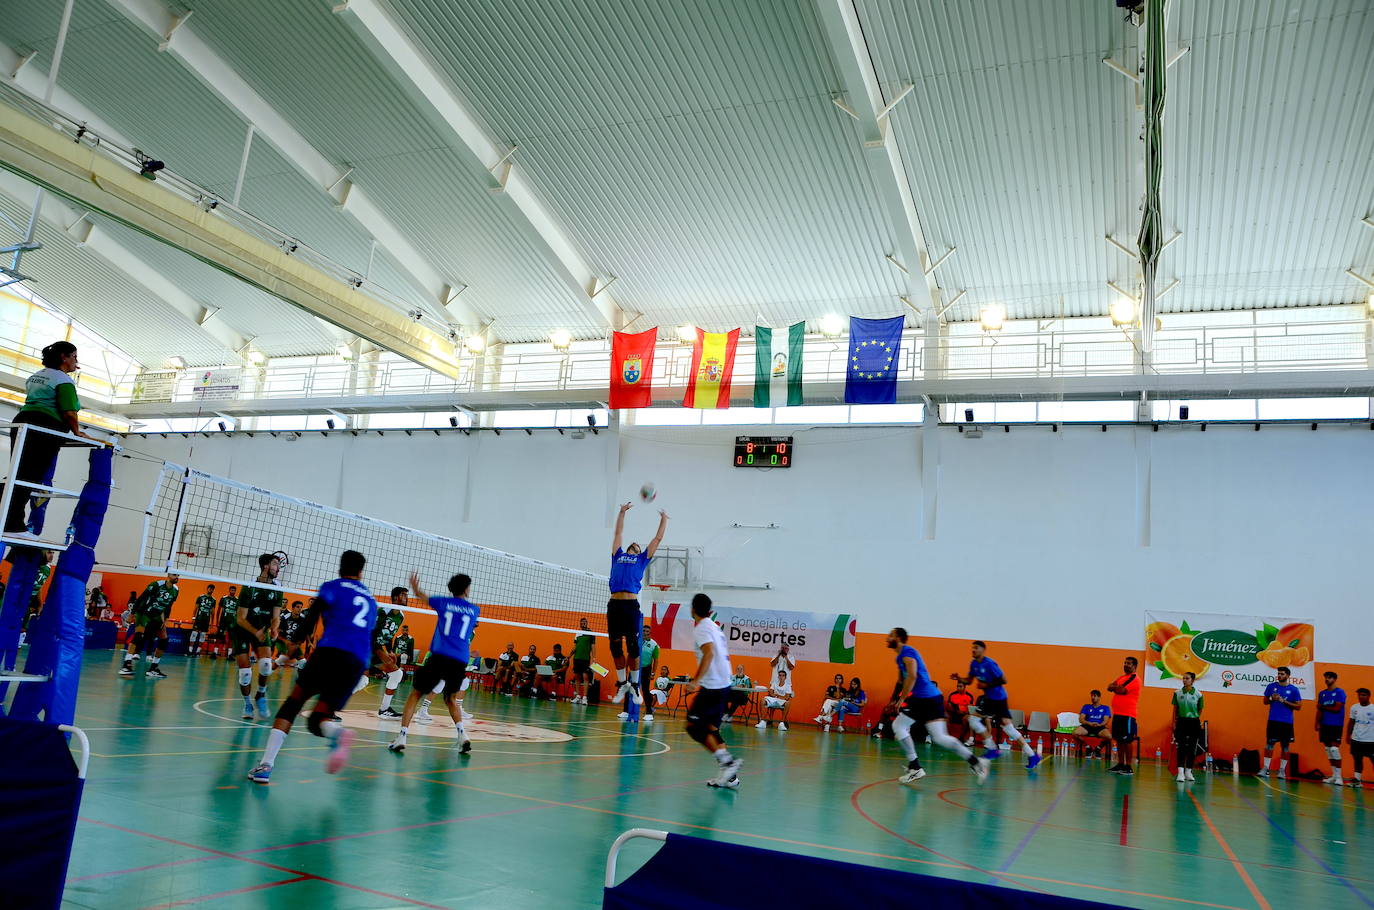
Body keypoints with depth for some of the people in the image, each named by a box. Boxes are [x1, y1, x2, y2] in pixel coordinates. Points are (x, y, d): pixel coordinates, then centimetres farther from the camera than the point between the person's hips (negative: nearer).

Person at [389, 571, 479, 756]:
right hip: (460, 661, 2)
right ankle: (462, 734, 0)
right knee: (451, 699, 21)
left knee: (415, 694, 11)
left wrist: (415, 586, 49)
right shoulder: (475, 610, 12)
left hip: (439, 656, -2)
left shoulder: (444, 602, 9)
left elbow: (421, 596, 28)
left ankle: (401, 737, 1)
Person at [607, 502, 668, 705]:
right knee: (615, 646, 4)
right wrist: (622, 512, 38)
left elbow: (658, 538, 24)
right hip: (614, 604, 2)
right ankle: (622, 683, 15)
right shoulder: (618, 556, 24)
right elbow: (618, 533, 33)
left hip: (631, 605, -2)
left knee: (633, 646, -3)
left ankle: (634, 684, 7)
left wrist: (664, 519, 33)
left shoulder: (642, 559, 19)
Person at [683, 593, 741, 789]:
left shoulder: (701, 628, -10)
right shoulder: (715, 627, 16)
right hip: (724, 684, 9)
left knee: (694, 726, -6)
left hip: (712, 686, -9)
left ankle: (727, 760, -15)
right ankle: (729, 777, 6)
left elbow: (709, 652, -25)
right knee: (710, 729, 11)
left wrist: (696, 680, -30)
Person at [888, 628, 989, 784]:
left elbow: (912, 677, -23)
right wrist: (893, 700, 30)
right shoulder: (900, 656, 19)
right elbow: (901, 681, 31)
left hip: (929, 699, -10)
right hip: (919, 699, 10)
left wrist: (901, 700, -21)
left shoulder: (907, 652, -11)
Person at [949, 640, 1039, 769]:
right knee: (973, 720, 5)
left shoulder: (989, 664, -19)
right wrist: (958, 678, -7)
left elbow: (1004, 680, -18)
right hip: (988, 699, 9)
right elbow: (969, 681, 12)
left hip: (999, 699, -9)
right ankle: (992, 748, 12)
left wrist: (987, 685, -19)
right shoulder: (973, 664, 5)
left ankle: (1031, 755, -8)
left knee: (1007, 727, -15)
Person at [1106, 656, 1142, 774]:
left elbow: (1122, 690, -19)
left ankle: (1129, 767, -3)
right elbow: (1110, 687, 12)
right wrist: (1117, 687, -8)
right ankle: (1120, 764, 17)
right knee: (1119, 740, 11)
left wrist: (1115, 687, 0)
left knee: (1127, 741, -7)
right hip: (1117, 714, 9)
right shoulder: (1122, 677, 19)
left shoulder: (1134, 678, -9)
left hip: (1127, 715, -9)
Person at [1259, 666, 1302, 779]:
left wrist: (1284, 701, -14)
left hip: (1287, 722, -1)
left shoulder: (1293, 689, -1)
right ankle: (1265, 768, 0)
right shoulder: (1271, 686, 5)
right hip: (1273, 720, 1)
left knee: (1285, 746, 5)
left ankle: (1282, 769, 13)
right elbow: (1265, 701, 13)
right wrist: (1271, 698, -9)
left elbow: (1298, 706, -3)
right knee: (1269, 744, -2)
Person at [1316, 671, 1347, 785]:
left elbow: (1337, 708, -12)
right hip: (1325, 724, 6)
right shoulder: (1322, 693, 14)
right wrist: (1317, 723, 6)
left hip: (1336, 725, -6)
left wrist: (1323, 707, -2)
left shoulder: (1340, 692, -4)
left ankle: (1338, 777, -7)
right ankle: (1334, 776, 14)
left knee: (1334, 749, -12)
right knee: (1328, 749, 7)